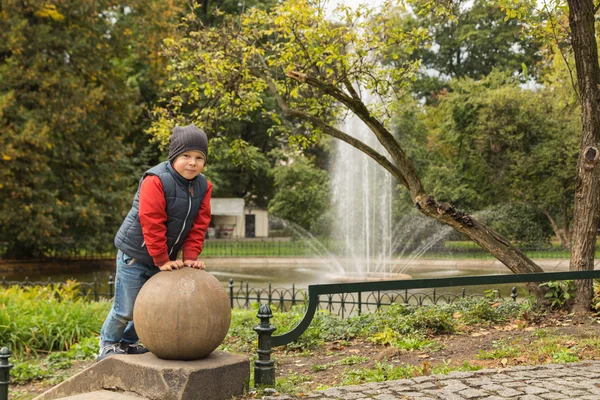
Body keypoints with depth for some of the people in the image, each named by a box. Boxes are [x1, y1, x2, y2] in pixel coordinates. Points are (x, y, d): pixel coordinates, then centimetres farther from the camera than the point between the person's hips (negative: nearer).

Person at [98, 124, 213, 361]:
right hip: (135, 252, -7)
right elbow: (152, 224, -25)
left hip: (166, 256, 7)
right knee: (126, 308, 1)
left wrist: (190, 257, -9)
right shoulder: (155, 181, -23)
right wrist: (161, 260, -22)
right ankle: (109, 343, 25)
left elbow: (198, 225, 0)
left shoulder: (203, 186, -1)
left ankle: (130, 342, 35)